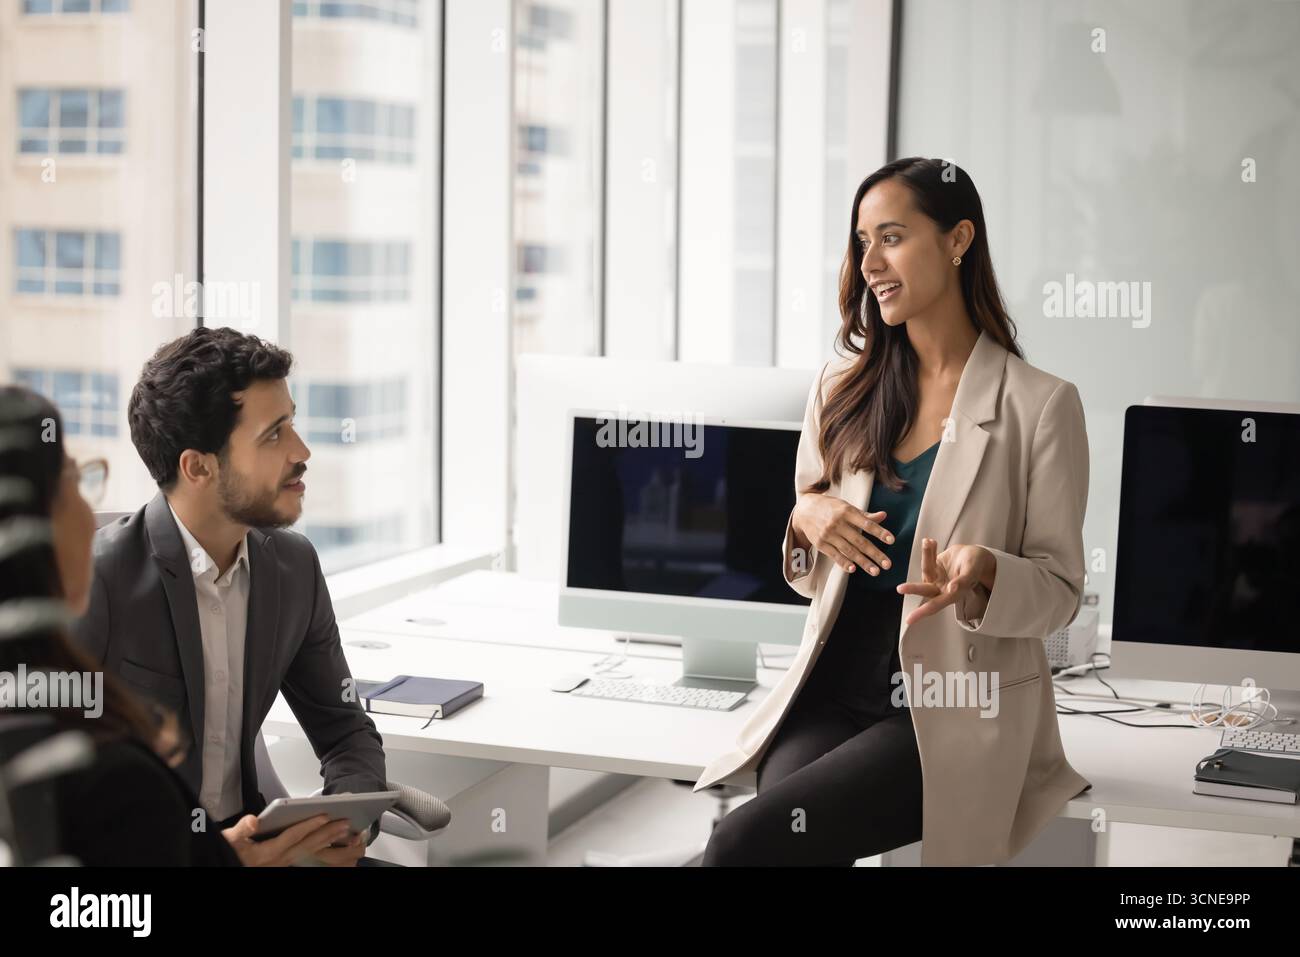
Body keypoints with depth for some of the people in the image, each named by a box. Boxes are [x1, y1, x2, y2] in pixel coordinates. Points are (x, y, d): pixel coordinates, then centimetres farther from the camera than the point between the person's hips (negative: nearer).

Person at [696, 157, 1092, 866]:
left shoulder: (1040, 405, -3)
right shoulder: (841, 390, 12)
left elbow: (1059, 590, -1)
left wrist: (982, 570, -22)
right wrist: (806, 521, -5)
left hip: (954, 714, -4)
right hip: (832, 693, 4)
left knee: (744, 839, -25)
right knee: (788, 840, -28)